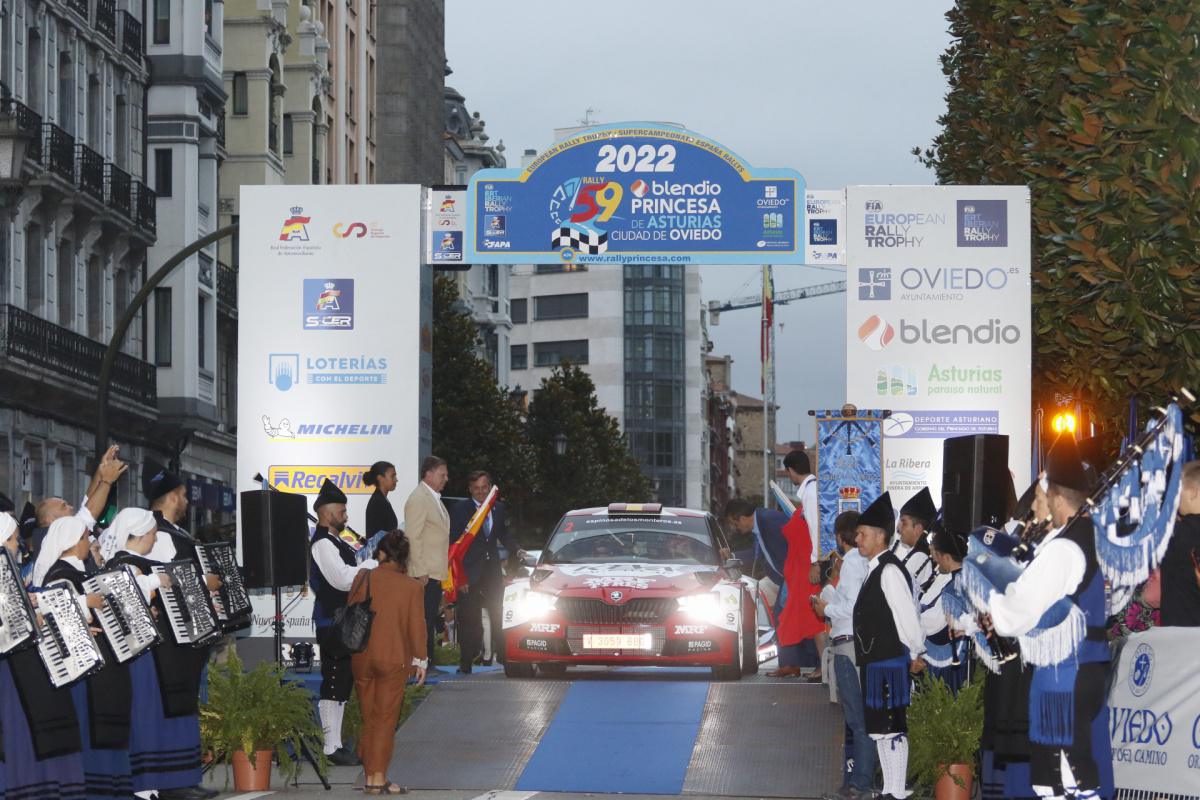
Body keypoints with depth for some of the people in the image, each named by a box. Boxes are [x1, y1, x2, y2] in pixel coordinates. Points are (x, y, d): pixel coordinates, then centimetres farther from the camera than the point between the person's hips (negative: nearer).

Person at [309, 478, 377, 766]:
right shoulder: (322, 544, -14)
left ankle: (336, 744, 19)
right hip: (332, 624, -10)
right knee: (333, 686, -7)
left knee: (343, 685, 13)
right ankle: (332, 748, -5)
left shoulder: (336, 543, 18)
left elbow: (352, 576, 22)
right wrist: (375, 562, -14)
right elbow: (344, 579, -22)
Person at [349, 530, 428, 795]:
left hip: (362, 658, 3)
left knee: (368, 719, 12)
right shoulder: (412, 587, -9)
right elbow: (416, 626, -6)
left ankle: (370, 777, 13)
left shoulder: (362, 579, -3)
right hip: (394, 660, -3)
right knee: (386, 719, 1)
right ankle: (379, 778, -4)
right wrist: (421, 661, 5)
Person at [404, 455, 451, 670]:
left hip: (435, 572, 10)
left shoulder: (435, 499, 19)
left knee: (431, 619, 10)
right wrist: (421, 571, -20)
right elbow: (413, 537, -17)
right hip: (424, 572, -10)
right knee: (424, 619, -9)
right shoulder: (418, 499, -12)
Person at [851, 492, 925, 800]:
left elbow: (907, 614, -18)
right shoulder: (875, 570, 16)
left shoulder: (889, 571, -15)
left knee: (892, 728, -7)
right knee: (879, 729, 14)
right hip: (874, 660, 10)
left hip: (890, 662, -10)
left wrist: (916, 654, -12)